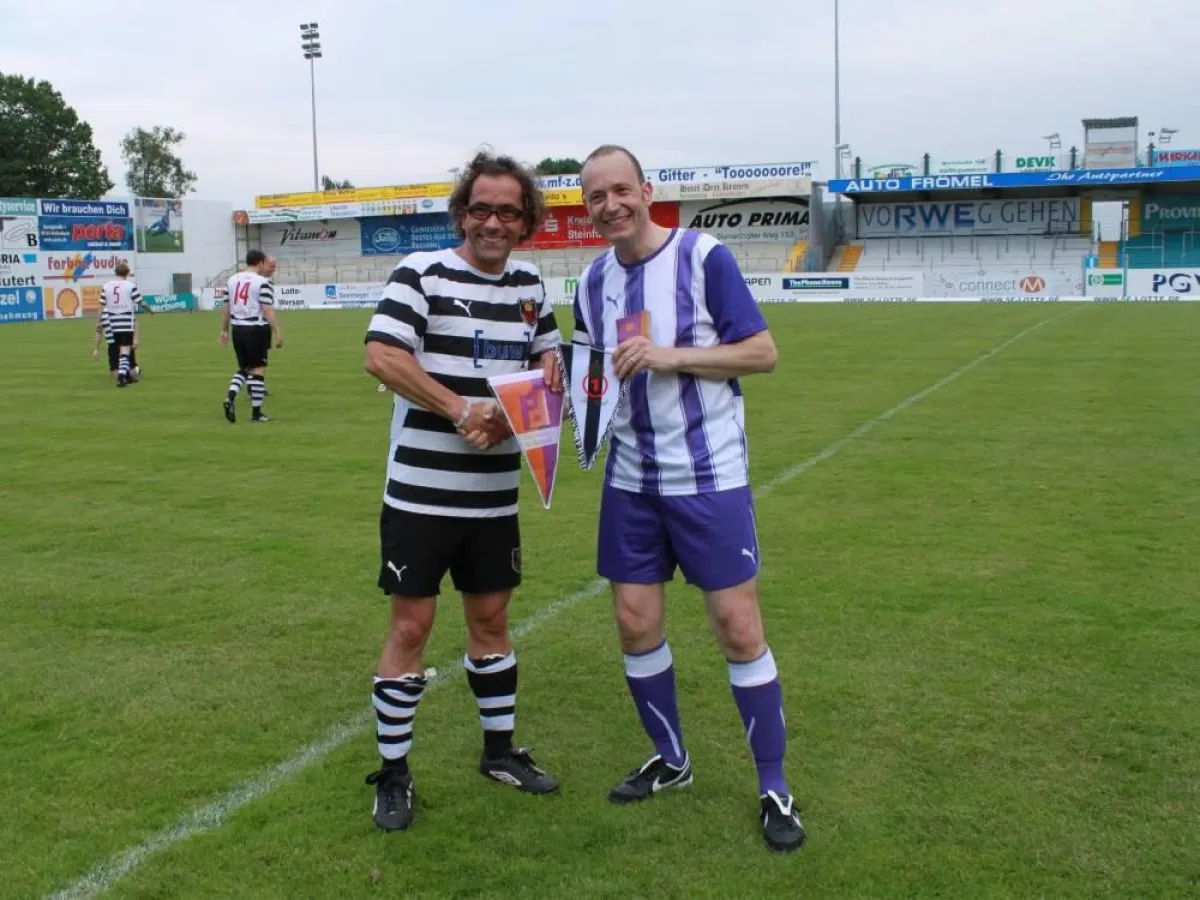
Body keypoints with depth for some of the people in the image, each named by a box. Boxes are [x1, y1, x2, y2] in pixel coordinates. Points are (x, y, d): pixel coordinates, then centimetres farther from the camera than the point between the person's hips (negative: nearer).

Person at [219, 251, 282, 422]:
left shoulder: (232, 280, 10)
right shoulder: (263, 282, -10)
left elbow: (226, 307, 13)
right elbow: (267, 310, -16)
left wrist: (224, 330, 20)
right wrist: (278, 333, -14)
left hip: (238, 329, 6)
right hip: (256, 330, -6)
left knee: (243, 367, 20)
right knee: (258, 369, 2)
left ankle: (231, 397, -4)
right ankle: (256, 413, 6)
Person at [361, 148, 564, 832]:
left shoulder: (530, 284, 9)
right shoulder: (422, 273, -9)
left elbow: (547, 357, 17)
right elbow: (381, 355, -19)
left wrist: (547, 377, -8)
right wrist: (462, 410, -25)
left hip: (496, 494, 6)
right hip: (421, 491, -5)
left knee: (491, 618, 16)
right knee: (411, 626, 1)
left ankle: (500, 751, 33)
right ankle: (393, 774, 16)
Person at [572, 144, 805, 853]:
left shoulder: (704, 256, -10)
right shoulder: (594, 279, 7)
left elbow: (763, 352, -11)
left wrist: (672, 355, -21)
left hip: (710, 476, -5)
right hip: (632, 480, 5)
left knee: (738, 628, -3)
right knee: (636, 624, 8)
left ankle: (775, 788, 14)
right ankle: (671, 760, 31)